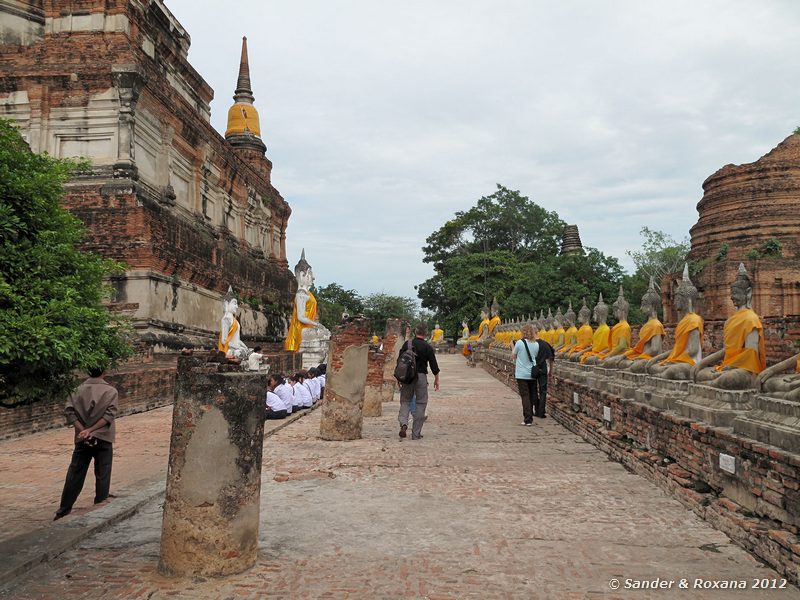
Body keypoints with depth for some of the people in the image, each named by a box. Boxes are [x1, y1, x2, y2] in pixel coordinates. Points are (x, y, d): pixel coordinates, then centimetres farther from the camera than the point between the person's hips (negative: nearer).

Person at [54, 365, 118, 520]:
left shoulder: (78, 389, 3)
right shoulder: (110, 391, -3)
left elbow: (69, 411, -7)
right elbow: (109, 415, -14)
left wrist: (83, 430, -12)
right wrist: (90, 430, -14)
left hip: (82, 439, 2)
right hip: (103, 439, -2)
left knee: (74, 475, 11)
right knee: (102, 476, 6)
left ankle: (63, 511, 16)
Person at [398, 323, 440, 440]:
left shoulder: (407, 344, 2)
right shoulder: (427, 347, -5)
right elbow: (434, 365, -3)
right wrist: (436, 379, 9)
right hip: (421, 376, -2)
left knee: (405, 401, 14)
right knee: (421, 403, 7)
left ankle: (403, 423, -13)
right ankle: (416, 433, 8)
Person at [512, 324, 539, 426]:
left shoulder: (519, 343, -11)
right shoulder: (536, 344, 1)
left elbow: (513, 357, -1)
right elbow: (535, 357, 9)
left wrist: (513, 348, 14)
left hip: (522, 374, -4)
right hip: (532, 374, 4)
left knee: (525, 396, -3)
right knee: (531, 396, 14)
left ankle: (527, 420, -8)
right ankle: (530, 417, 23)